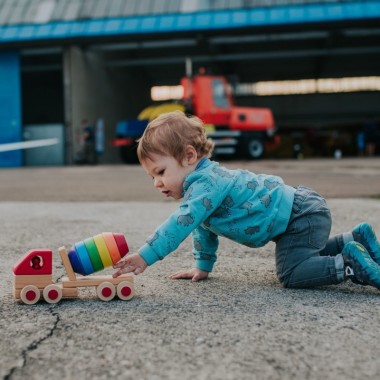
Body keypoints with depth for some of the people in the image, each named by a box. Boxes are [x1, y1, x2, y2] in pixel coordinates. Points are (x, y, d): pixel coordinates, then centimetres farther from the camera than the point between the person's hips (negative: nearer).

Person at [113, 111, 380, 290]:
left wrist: (145, 257, -36)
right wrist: (203, 266, 23)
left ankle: (351, 264, -12)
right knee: (303, 257, 28)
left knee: (292, 274, -20)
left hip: (302, 216, -11)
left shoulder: (206, 184, -23)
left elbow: (180, 224, -35)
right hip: (301, 211, 11)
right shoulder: (205, 179, 10)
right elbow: (203, 228, 23)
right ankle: (355, 239, 29)